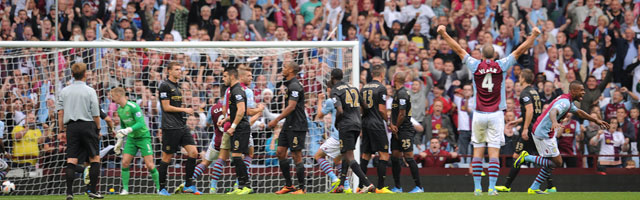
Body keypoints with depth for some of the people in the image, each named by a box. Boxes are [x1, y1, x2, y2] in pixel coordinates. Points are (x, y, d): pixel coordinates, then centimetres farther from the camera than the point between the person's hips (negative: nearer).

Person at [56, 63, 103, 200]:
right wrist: (98, 128, 7)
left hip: (71, 127, 3)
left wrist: (62, 129, 11)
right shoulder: (89, 91, -4)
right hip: (87, 125, -3)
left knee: (71, 161, 2)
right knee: (95, 159, 6)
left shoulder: (64, 91, 7)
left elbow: (60, 112, 5)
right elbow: (96, 114, -5)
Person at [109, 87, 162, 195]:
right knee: (125, 162, -7)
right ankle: (125, 189, 0)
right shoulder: (119, 110, 6)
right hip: (131, 138, 7)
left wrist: (128, 130, -35)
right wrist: (119, 141, 20)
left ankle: (159, 188, 2)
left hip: (143, 137, -7)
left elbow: (141, 123, -25)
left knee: (149, 165, -10)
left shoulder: (133, 107, -19)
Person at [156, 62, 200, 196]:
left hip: (182, 127, 8)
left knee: (193, 152, -2)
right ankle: (162, 188, 7)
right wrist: (184, 109, -10)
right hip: (170, 128, -8)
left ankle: (188, 185, 5)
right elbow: (166, 107, -13)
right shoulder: (165, 86, -8)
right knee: (167, 157, -2)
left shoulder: (177, 87, 18)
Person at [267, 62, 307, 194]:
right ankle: (289, 186, 13)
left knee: (296, 156, -6)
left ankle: (301, 188, 0)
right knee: (280, 152, 8)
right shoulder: (290, 85, 16)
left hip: (297, 126, -10)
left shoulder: (294, 86, -15)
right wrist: (278, 120, 23)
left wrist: (276, 120, -22)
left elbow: (291, 107, -22)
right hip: (289, 124, 10)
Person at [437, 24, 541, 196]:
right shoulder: (501, 66, -2)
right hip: (496, 115, -1)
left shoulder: (475, 65, -1)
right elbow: (520, 50, 3)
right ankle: (492, 187, -9)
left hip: (479, 115, 1)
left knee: (478, 151, 6)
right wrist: (533, 36, 10)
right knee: (494, 152, -3)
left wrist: (444, 33, 14)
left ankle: (477, 187, 5)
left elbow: (458, 49, 6)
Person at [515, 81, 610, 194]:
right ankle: (527, 157, -5)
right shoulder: (565, 102, -17)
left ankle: (534, 188, 14)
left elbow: (579, 112, 32)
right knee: (557, 162, -6)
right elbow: (553, 111, -37)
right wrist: (554, 122, -58)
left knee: (551, 162, 15)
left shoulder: (567, 101, 16)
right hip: (544, 133, -10)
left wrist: (596, 121, 35)